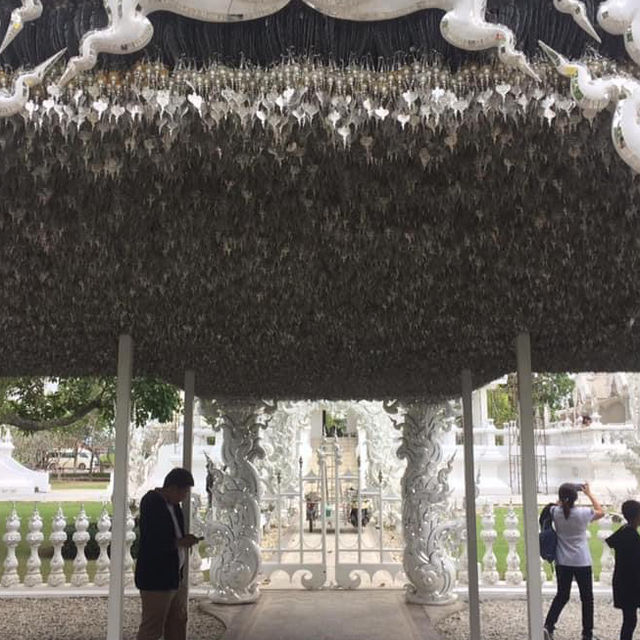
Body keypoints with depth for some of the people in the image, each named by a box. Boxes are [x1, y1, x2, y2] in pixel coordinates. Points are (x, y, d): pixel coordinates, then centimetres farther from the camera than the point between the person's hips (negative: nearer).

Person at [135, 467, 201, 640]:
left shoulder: (172, 503, 8)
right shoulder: (151, 504, -19)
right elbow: (151, 543, -25)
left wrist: (185, 540, 4)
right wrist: (180, 542, -16)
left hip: (176, 576, 9)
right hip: (156, 579, -9)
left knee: (178, 624, 16)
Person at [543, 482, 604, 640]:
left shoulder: (555, 512, -9)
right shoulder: (583, 513, -15)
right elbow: (601, 512, 6)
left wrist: (564, 494, 15)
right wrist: (589, 493, 11)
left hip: (562, 562, 3)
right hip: (582, 562, -3)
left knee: (562, 595, 15)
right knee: (587, 598, 12)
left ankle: (548, 626, 1)